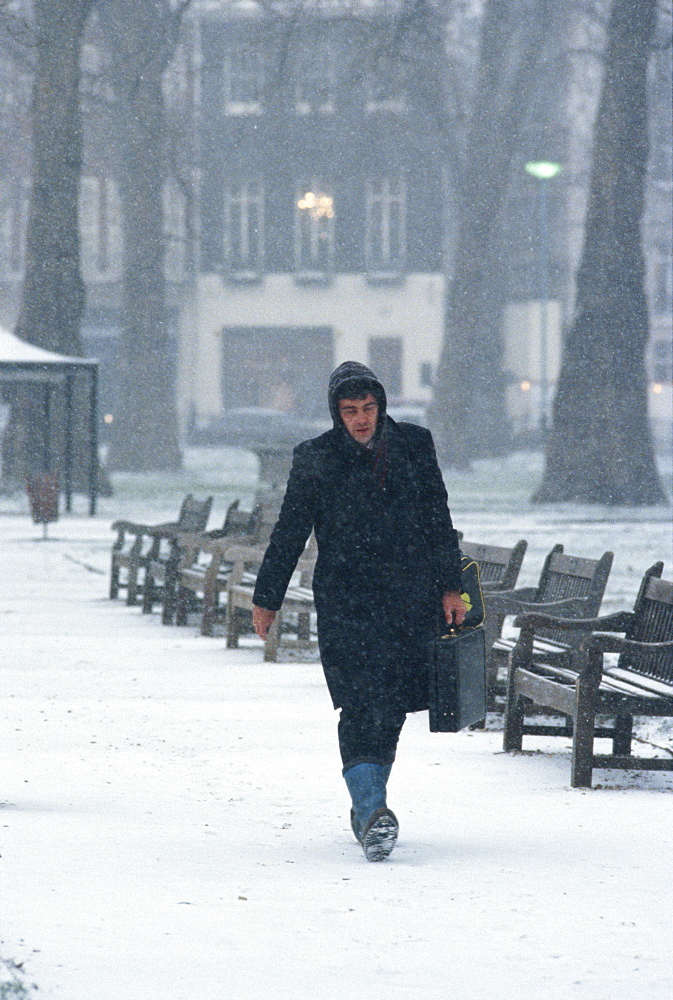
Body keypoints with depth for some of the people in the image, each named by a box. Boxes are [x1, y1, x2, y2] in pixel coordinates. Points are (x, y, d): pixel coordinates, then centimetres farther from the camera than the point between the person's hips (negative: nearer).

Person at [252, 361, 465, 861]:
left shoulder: (414, 447, 7)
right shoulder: (315, 460, 2)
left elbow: (439, 522, 12)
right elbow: (288, 534, 8)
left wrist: (450, 587, 8)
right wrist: (267, 599, 10)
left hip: (411, 601, 3)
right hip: (345, 602, -3)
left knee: (392, 707, 6)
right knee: (362, 705, -16)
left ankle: (367, 804, 22)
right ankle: (372, 811, -24)